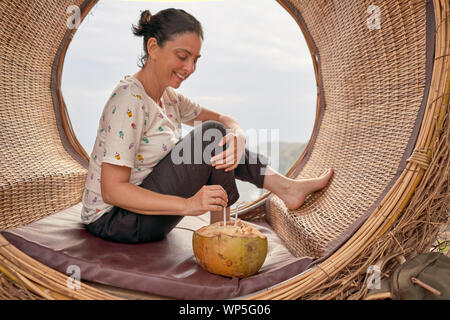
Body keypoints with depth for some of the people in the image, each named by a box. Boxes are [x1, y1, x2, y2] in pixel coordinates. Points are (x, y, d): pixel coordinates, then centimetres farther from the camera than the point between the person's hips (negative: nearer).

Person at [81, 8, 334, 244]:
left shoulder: (167, 96, 4)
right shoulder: (129, 101, -24)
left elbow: (222, 118, 9)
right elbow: (112, 191, -28)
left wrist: (238, 136, -17)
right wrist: (187, 205, -37)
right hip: (112, 219, -8)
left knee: (225, 139, 3)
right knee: (211, 135, -19)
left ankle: (285, 186, 5)